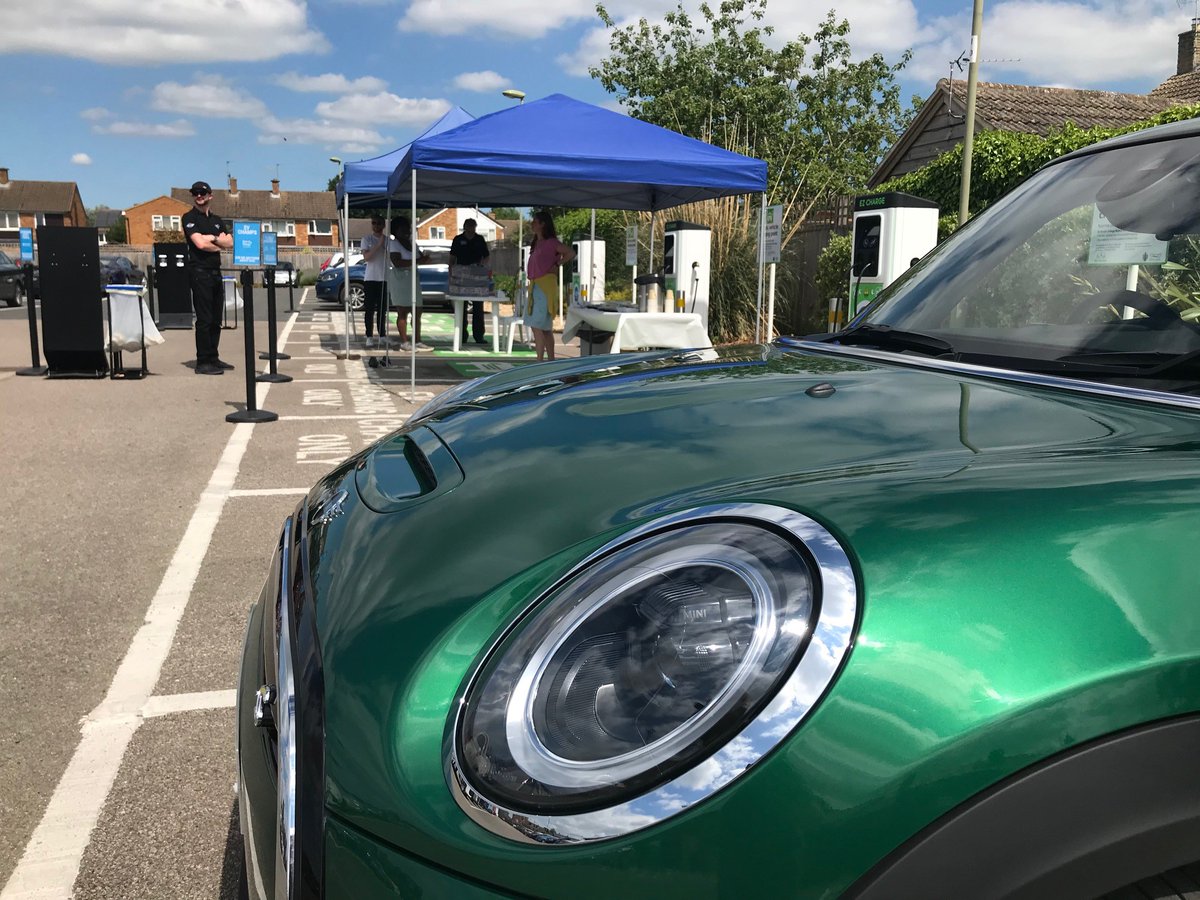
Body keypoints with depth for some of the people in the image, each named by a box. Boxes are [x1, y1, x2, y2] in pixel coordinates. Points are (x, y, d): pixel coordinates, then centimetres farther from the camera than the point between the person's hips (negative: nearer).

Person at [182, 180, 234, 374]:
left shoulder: (216, 219, 18)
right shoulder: (189, 217, -1)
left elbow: (230, 243, 7)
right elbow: (199, 243, -14)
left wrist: (212, 238, -6)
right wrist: (219, 243, 0)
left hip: (216, 272, 7)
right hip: (199, 271, -7)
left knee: (216, 320, 9)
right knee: (204, 320, -8)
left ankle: (213, 358, 16)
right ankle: (202, 363, -6)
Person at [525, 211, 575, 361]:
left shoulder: (551, 242, -9)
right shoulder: (536, 243, 17)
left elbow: (571, 253, -17)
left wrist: (557, 266, -11)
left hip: (545, 285, -9)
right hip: (535, 286, 9)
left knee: (538, 326, -11)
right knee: (545, 327, 10)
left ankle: (540, 361, -9)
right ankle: (551, 360, 15)